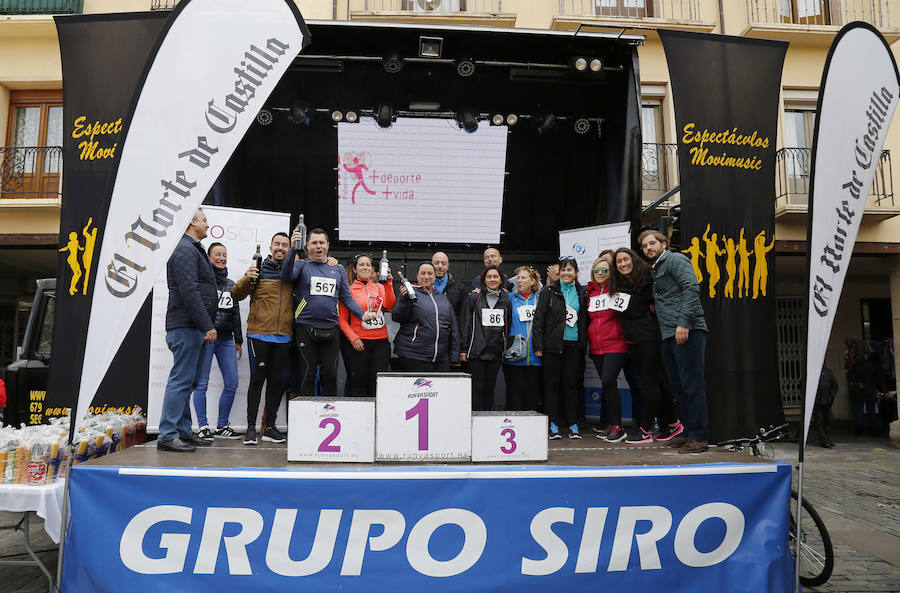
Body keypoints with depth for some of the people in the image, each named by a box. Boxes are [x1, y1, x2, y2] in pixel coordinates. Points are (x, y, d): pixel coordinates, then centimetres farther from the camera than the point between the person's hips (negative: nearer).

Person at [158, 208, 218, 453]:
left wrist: (206, 324, 20)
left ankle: (183, 431, 19)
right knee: (182, 379, -9)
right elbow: (189, 292, -19)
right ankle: (167, 435, -5)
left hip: (195, 327, 10)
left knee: (188, 381, 12)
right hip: (186, 326, -10)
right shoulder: (184, 249, -9)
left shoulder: (193, 249, 24)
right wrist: (207, 325, -19)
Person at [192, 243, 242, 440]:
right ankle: (203, 427, 6)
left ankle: (222, 426, 14)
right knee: (202, 383, -2)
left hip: (226, 339, 6)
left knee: (231, 383, 2)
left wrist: (238, 340, 19)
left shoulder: (230, 284, 18)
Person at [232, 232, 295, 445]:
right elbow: (236, 295, 1)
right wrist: (246, 279, -20)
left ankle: (270, 427, 17)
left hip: (283, 337, 3)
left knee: (277, 381, 7)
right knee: (257, 379, -1)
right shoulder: (259, 270, 4)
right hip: (259, 334, -3)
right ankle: (251, 428, 7)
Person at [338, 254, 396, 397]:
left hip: (381, 341, 2)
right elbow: (342, 319, 0)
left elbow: (390, 305, -6)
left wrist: (388, 283, -13)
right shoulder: (349, 290, 3)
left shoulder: (379, 287, 12)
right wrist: (353, 338, -11)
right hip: (359, 342, -2)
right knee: (358, 385, 2)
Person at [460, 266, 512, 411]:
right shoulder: (473, 298, 2)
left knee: (490, 388, 8)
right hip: (476, 351, -3)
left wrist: (507, 349, 9)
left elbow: (508, 327, 15)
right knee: (477, 388, -4)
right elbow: (465, 324, 0)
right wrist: (463, 349, -5)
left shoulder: (506, 301, 12)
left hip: (496, 353, 3)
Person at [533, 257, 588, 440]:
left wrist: (584, 344, 8)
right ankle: (554, 424, 9)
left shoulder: (582, 293, 12)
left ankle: (573, 424, 11)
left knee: (571, 384, 3)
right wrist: (538, 345, -7)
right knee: (552, 384, 1)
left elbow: (585, 320, 16)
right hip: (553, 345, -2)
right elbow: (539, 318, -1)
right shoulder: (549, 292, 3)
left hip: (574, 345, 2)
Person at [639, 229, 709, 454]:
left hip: (687, 332, -10)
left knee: (692, 385, -8)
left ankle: (699, 438, -3)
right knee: (678, 387, 13)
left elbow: (692, 288, -15)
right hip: (669, 335, 10)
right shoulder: (657, 269, 26)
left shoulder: (675, 260, -2)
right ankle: (689, 433, 21)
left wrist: (684, 322, -23)